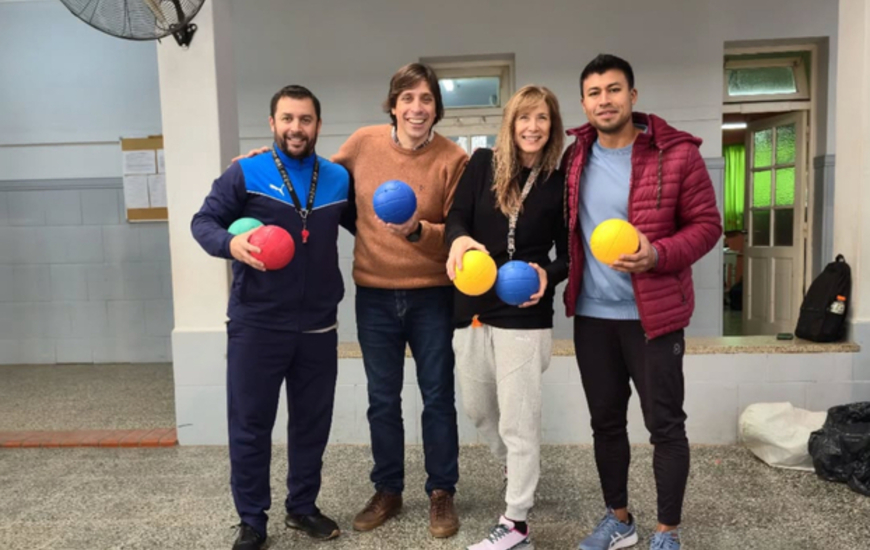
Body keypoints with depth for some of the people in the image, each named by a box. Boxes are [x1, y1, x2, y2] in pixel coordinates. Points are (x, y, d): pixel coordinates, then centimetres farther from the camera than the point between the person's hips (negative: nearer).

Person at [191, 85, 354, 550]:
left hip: (318, 325, 4)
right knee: (250, 425, 6)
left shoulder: (338, 178, 7)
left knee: (312, 422, 14)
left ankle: (302, 507, 33)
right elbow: (203, 220, -3)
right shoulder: (245, 173, -4)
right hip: (256, 324, -3)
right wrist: (229, 244, -23)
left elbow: (362, 226, 18)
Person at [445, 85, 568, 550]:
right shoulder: (483, 163, 3)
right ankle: (516, 467, 47)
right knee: (477, 409, 18)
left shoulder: (560, 183, -1)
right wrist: (459, 239, -29)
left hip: (525, 314, -3)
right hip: (473, 308, 3)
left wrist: (547, 275, -19)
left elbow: (568, 253, 3)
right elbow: (456, 217, -6)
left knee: (518, 418, 3)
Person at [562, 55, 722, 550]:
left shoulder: (677, 153, -8)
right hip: (591, 314, 5)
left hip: (654, 314, -4)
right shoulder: (574, 157, 4)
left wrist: (658, 254, -22)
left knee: (665, 424, 6)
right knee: (606, 421, 15)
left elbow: (707, 224, -6)